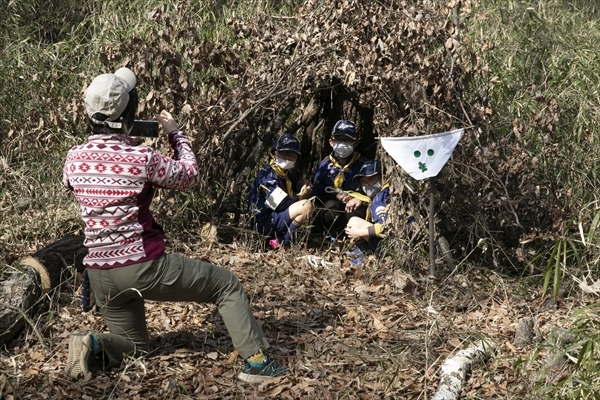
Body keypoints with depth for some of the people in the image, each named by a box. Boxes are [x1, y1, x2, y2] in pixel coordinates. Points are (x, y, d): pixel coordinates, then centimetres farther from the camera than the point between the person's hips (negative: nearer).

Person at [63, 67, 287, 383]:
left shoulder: (73, 159, -2)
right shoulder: (142, 159, -15)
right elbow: (189, 174, 3)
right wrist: (175, 133, 17)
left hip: (100, 275, 5)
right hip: (144, 267, -5)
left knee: (135, 346, 25)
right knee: (226, 284, 11)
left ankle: (94, 346, -5)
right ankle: (256, 361, 5)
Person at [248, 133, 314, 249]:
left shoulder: (285, 175, 16)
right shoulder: (268, 175, -15)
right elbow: (282, 204, -23)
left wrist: (301, 186, -3)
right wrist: (301, 196, -7)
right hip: (265, 223, -10)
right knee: (306, 206, -23)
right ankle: (282, 242, -15)